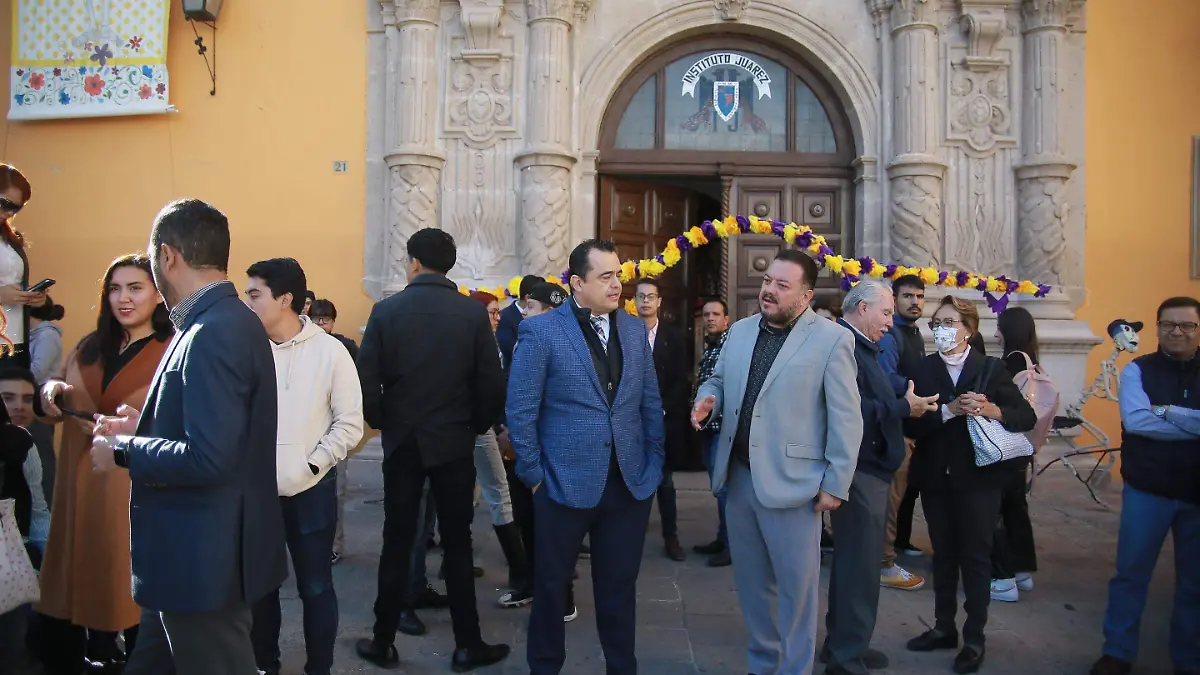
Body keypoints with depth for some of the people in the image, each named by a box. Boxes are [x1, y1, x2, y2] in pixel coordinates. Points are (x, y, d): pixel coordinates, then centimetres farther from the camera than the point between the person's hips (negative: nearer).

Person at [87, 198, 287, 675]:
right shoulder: (232, 321, 6)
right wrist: (144, 429, 11)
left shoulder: (212, 334, -24)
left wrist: (123, 452, -15)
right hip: (203, 548, 9)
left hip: (203, 557, -9)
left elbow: (209, 457, -29)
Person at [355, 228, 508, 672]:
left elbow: (366, 383, -8)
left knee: (397, 544, 10)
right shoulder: (473, 313, -6)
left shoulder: (386, 311, -5)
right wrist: (475, 427, 9)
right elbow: (492, 385, -8)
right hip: (454, 443, 0)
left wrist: (382, 423, 9)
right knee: (457, 544, 8)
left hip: (402, 442, 1)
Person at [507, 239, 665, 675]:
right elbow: (520, 411, -7)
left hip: (631, 483, 4)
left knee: (620, 585, 14)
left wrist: (654, 463, 6)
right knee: (552, 583, 14)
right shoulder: (540, 332, -9)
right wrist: (535, 475, -7)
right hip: (566, 482, -3)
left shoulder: (635, 330, 6)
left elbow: (651, 403, 10)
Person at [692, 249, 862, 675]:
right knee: (750, 581, 18)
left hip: (791, 482, -5)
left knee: (796, 586, 7)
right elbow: (720, 380, 20)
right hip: (738, 476, 6)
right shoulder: (740, 331, 8)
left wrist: (836, 484, -11)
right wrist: (708, 398, -4)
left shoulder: (832, 339, -9)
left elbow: (846, 419, -9)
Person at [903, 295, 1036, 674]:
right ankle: (944, 628, 27)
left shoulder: (991, 369, -3)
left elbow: (1027, 417, -4)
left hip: (979, 476, -2)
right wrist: (947, 412, -21)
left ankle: (974, 638, 16)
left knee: (975, 555, 5)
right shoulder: (923, 369, 0)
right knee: (943, 553, 13)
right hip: (935, 476, 2)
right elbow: (910, 425, -7)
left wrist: (992, 410, -21)